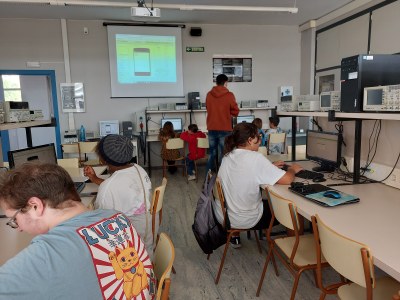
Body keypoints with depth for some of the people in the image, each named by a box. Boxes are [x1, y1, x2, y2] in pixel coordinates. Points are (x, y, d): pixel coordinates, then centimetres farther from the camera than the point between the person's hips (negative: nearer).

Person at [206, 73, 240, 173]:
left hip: (211, 128, 4)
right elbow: (235, 112, -3)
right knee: (223, 154, 3)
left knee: (212, 154, 13)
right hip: (225, 129, -4)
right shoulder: (229, 95, -8)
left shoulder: (209, 94, 2)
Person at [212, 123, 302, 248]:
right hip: (243, 220, -6)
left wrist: (270, 166, 11)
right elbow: (286, 180, -22)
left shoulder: (228, 155, -1)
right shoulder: (255, 157, -22)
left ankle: (234, 235, 37)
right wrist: (292, 169, -1)